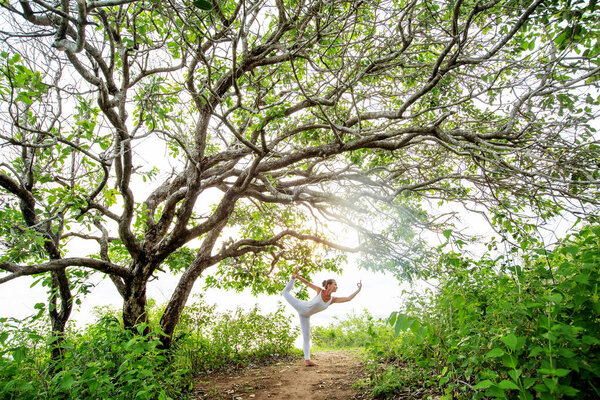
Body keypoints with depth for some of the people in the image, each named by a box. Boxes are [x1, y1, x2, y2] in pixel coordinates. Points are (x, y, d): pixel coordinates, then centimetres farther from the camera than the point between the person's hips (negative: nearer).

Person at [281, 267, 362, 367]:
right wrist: (296, 277, -24)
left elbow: (348, 298, -15)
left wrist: (358, 290, -19)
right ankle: (293, 278, 28)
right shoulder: (320, 290, -23)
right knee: (286, 292, 7)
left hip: (305, 315, 4)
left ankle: (307, 360, 14)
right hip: (301, 306, -4)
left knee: (306, 337, 6)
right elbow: (307, 283, -18)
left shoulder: (333, 300, -13)